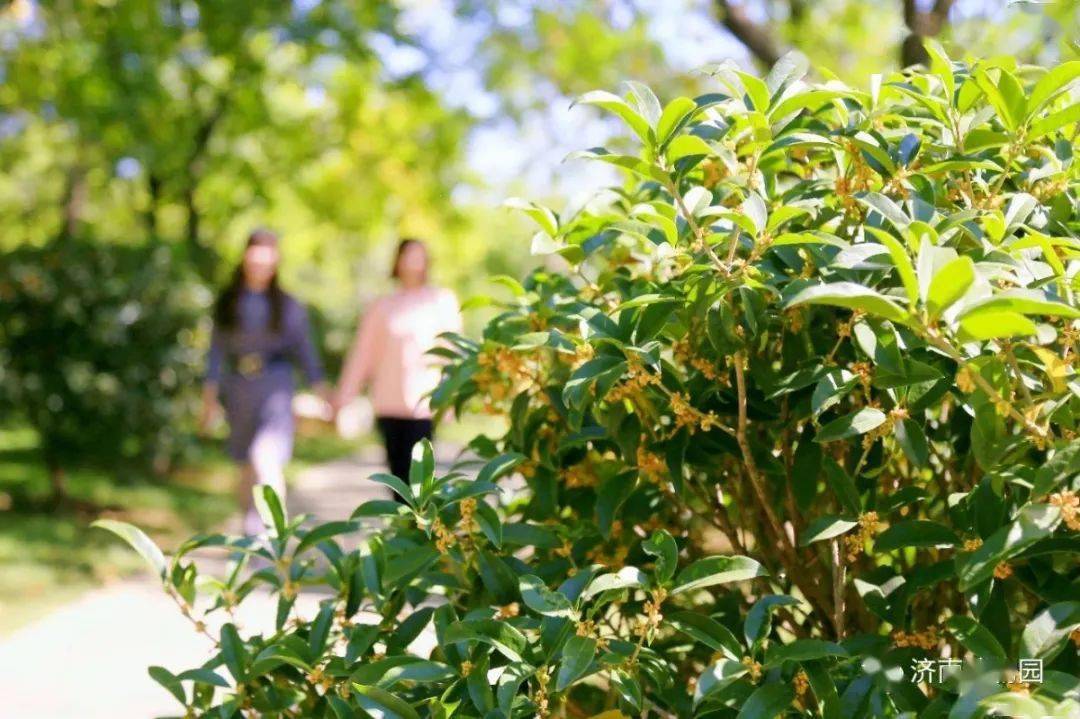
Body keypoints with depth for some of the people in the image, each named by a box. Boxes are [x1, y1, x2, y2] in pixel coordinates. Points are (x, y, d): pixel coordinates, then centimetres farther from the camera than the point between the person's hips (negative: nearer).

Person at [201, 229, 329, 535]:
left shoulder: (287, 305, 4)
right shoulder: (228, 303, 9)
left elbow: (304, 347, 5)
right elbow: (217, 349, 10)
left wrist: (319, 384, -6)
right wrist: (210, 394, 6)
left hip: (275, 386, -3)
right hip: (239, 387, 3)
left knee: (268, 455, -22)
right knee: (246, 464, 11)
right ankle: (251, 527, 24)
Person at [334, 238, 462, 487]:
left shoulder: (443, 300, 8)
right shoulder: (383, 305, 14)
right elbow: (363, 351, 13)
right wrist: (345, 393, 9)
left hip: (424, 402, -3)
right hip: (389, 401, 3)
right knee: (397, 468, 3)